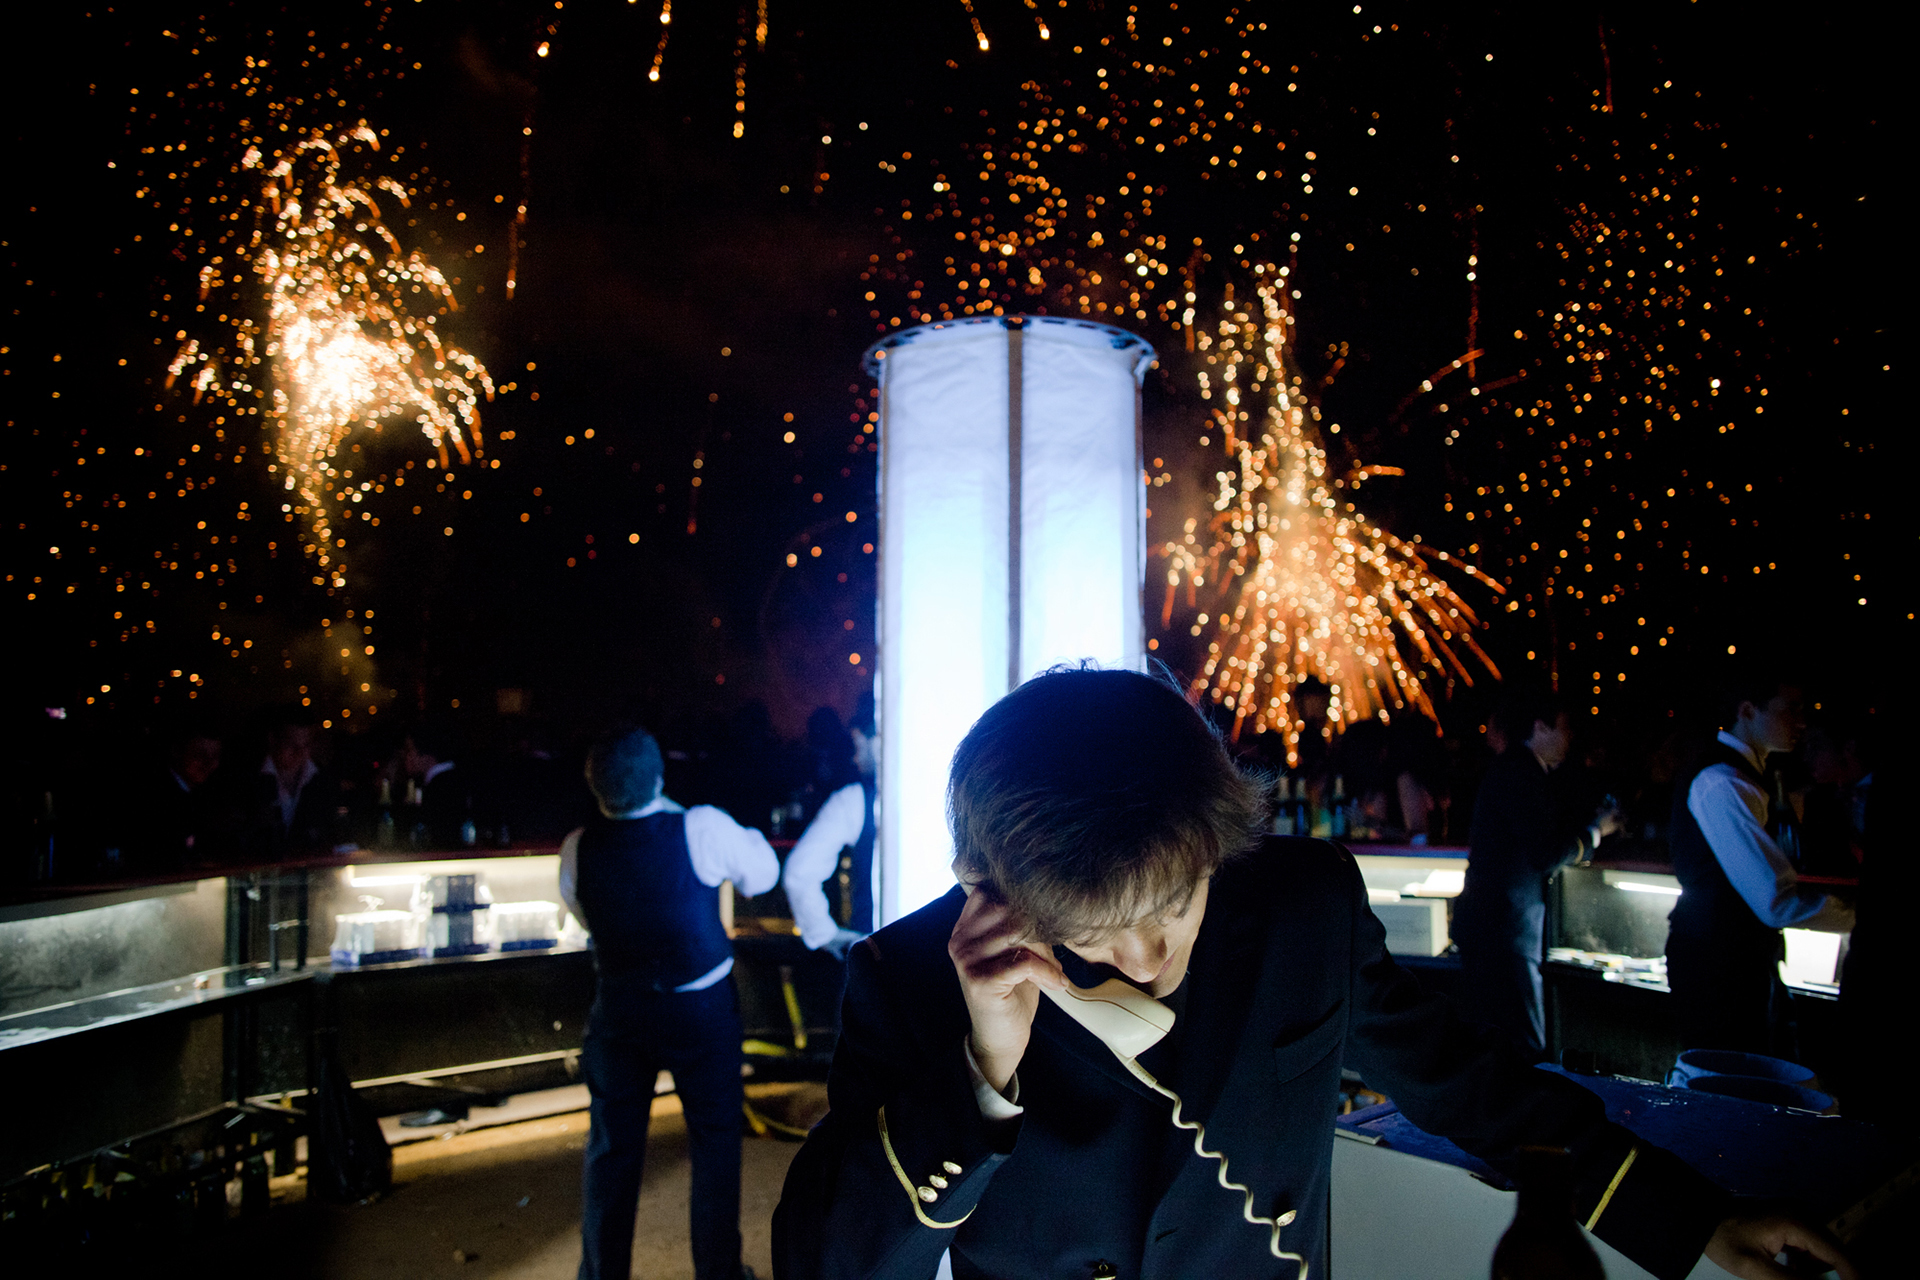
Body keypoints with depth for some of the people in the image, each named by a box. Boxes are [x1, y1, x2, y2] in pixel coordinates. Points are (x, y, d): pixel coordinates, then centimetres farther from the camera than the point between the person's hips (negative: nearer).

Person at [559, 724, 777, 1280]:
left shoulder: (577, 849, -13)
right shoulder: (703, 829, -22)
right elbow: (763, 872, -5)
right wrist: (741, 833, 10)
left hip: (619, 1011, 3)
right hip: (702, 1011, -2)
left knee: (612, 1149, 18)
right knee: (716, 1143, 15)